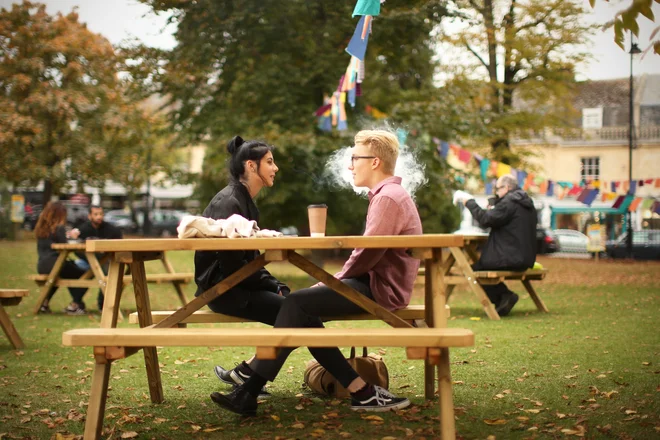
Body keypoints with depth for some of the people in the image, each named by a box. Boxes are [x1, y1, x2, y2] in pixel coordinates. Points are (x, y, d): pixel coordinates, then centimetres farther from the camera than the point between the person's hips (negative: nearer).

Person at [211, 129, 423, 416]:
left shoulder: (388, 198, -14)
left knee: (298, 303, -17)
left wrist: (334, 280, -8)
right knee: (304, 313, 0)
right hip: (374, 283, 10)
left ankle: (249, 394, -16)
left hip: (381, 289, -10)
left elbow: (368, 254, -22)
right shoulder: (386, 195, 19)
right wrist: (335, 280, 6)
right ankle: (362, 392, -8)